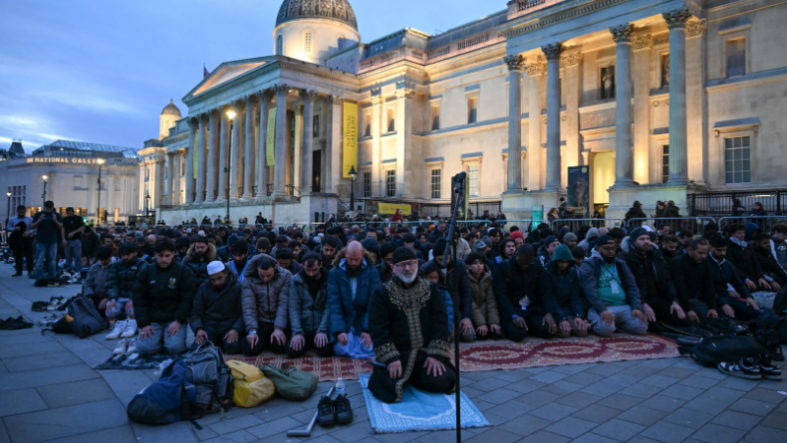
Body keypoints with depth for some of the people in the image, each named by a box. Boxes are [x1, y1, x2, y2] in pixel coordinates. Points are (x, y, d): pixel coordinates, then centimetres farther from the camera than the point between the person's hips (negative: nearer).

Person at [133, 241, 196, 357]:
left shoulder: (184, 271, -1)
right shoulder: (146, 272, 6)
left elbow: (188, 299, -6)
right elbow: (138, 298, 1)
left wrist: (178, 321, -17)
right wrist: (144, 324, -10)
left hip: (175, 319, -2)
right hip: (152, 319, 2)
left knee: (175, 347, -24)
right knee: (144, 349, -18)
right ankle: (160, 337, 13)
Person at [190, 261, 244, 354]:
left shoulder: (237, 287, -1)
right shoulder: (203, 288, 7)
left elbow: (244, 313, -4)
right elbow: (196, 314, 4)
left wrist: (236, 329, -23)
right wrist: (198, 329, -17)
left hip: (230, 326, -2)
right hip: (209, 326, 2)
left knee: (233, 346, -34)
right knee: (196, 348, -27)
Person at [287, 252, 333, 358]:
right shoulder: (296, 281, -1)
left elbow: (328, 308, -7)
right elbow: (294, 308, -5)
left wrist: (322, 330, -19)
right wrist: (297, 332, -17)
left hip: (322, 327, -1)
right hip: (303, 328, 2)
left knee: (325, 350, -27)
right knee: (292, 351, -21)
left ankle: (316, 342, 10)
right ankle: (310, 344, 13)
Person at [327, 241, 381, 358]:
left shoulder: (372, 272, -6)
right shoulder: (335, 273, -6)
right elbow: (334, 303, -12)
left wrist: (368, 329, -21)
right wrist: (339, 330, -24)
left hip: (365, 321, 0)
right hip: (344, 321, 0)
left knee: (369, 349, -20)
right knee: (342, 349, -22)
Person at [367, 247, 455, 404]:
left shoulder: (431, 289, 6)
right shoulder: (382, 293, -2)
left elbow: (440, 322, 0)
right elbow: (378, 328, -9)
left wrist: (436, 354, -11)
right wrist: (391, 358, -20)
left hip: (425, 351, 3)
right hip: (395, 352, -2)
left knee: (440, 382, -18)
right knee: (391, 386, -24)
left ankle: (414, 375, 14)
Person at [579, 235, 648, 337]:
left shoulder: (621, 264, 17)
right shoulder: (589, 265, -3)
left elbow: (632, 286, 10)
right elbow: (589, 290, -15)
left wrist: (637, 307, -7)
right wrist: (602, 310, -28)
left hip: (623, 307, 6)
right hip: (600, 307, -5)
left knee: (641, 327, -18)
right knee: (605, 328, -34)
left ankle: (616, 323, 12)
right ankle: (595, 322, 4)